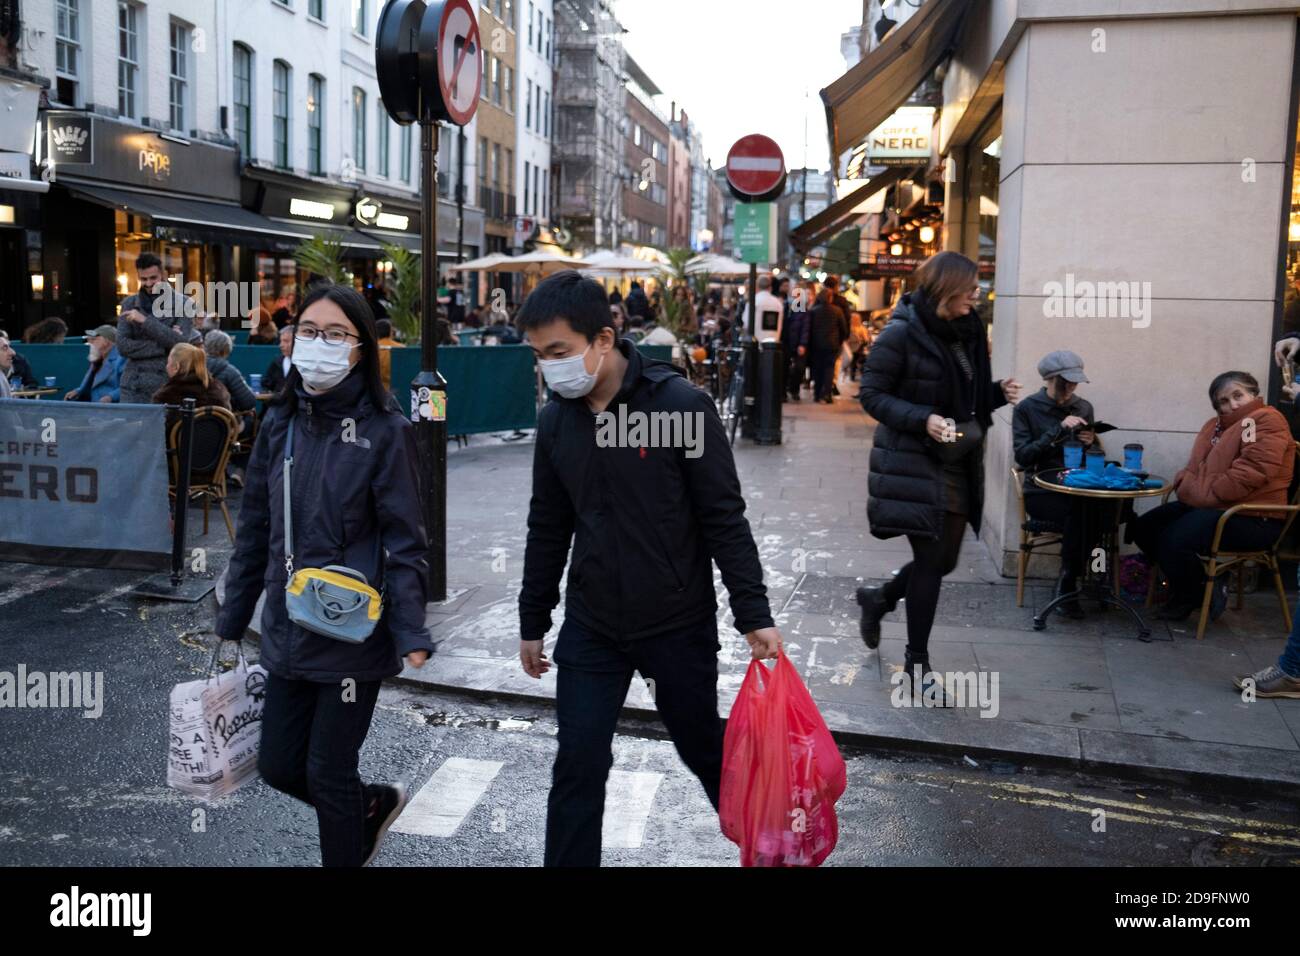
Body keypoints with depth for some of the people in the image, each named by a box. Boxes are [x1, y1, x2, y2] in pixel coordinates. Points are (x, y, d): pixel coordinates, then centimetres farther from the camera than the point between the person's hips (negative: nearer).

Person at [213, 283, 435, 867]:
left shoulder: (386, 431, -12)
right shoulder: (279, 422, 5)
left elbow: (405, 541, -12)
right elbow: (254, 528, 11)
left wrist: (412, 633, -20)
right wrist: (232, 619, 13)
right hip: (287, 632, 6)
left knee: (328, 774, 6)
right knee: (278, 766, 15)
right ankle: (375, 804, 42)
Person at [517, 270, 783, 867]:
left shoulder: (682, 405, -16)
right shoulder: (555, 420, -1)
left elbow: (724, 519, -12)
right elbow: (548, 530, 9)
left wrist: (754, 616, -13)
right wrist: (533, 623, 12)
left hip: (680, 627, -3)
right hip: (590, 630, 3)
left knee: (706, 753, 15)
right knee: (577, 770, 5)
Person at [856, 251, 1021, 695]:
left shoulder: (967, 332, 8)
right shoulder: (901, 334, -14)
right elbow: (871, 394, -12)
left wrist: (998, 392, -2)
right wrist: (923, 419, -25)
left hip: (959, 464, 7)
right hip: (915, 464, -7)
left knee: (943, 560, 11)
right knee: (931, 561, -3)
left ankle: (877, 599, 39)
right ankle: (917, 661, 14)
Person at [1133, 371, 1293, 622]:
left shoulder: (1267, 420, -11)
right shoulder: (1215, 425, 16)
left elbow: (1250, 473, -22)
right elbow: (1197, 469, 21)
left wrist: (1204, 495, -18)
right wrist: (1188, 485, -3)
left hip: (1253, 519, -9)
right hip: (1207, 506, 10)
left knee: (1174, 540, -27)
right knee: (1145, 528, 1)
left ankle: (1190, 597, 2)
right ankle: (1197, 583, 12)